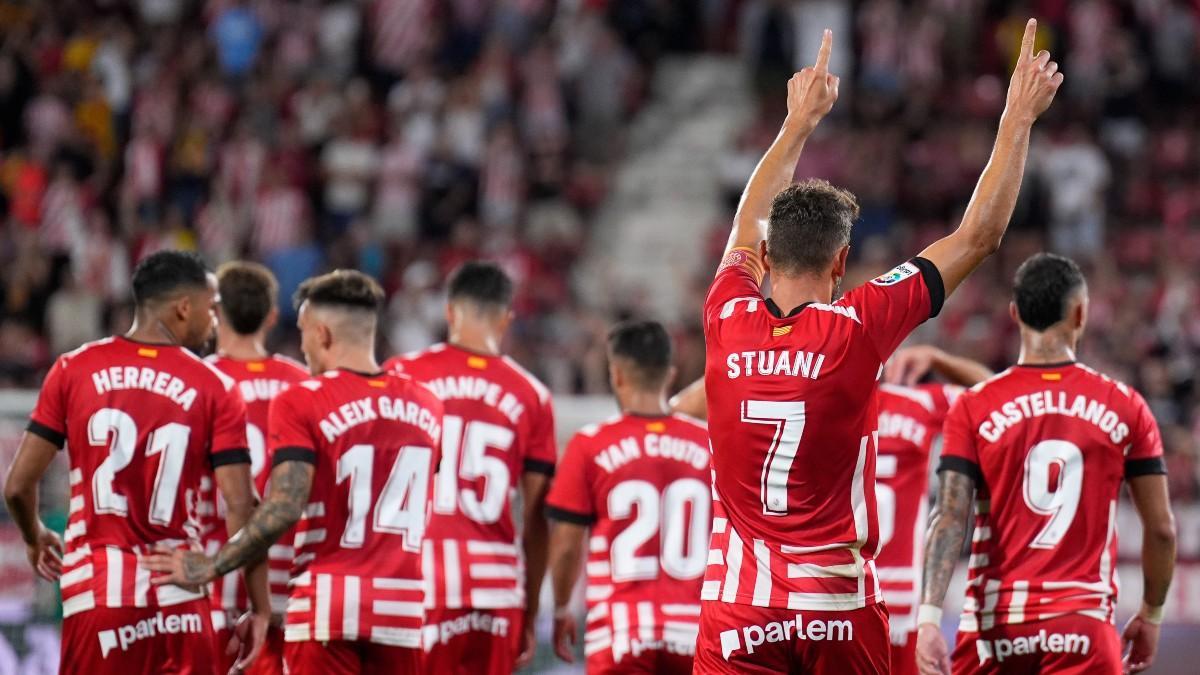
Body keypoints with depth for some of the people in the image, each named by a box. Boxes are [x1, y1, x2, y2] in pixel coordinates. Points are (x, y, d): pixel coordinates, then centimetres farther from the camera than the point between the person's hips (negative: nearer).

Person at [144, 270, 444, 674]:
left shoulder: (301, 403, -7)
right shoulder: (425, 406, 10)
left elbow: (284, 509, -16)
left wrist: (209, 568, -8)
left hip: (329, 604, -4)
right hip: (403, 609, 4)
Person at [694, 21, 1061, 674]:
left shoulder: (728, 323, 2)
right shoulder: (857, 329, -6)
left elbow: (748, 228, 24)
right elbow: (977, 236, 3)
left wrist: (799, 123, 36)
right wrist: (1019, 118, 12)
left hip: (737, 608, 1)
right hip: (837, 608, -1)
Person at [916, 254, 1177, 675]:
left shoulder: (974, 409, 1)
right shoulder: (1125, 408, 3)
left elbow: (950, 519, -8)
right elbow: (1161, 529, 7)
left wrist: (930, 617, -14)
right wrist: (1151, 615, 21)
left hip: (993, 624, 1)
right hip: (1083, 624, -1)